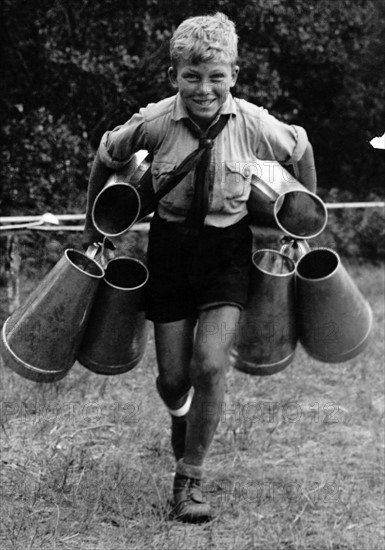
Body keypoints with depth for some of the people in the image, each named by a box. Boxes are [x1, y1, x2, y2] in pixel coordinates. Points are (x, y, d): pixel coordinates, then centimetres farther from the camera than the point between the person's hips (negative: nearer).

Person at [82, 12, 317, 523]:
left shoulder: (254, 124, -14)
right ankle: (181, 411, 45)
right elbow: (106, 157, 4)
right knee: (173, 377, 5)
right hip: (171, 247, 1)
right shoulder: (154, 122, -15)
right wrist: (93, 225, 13)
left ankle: (190, 478, 2)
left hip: (228, 251, -1)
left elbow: (301, 149, 7)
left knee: (210, 365, -16)